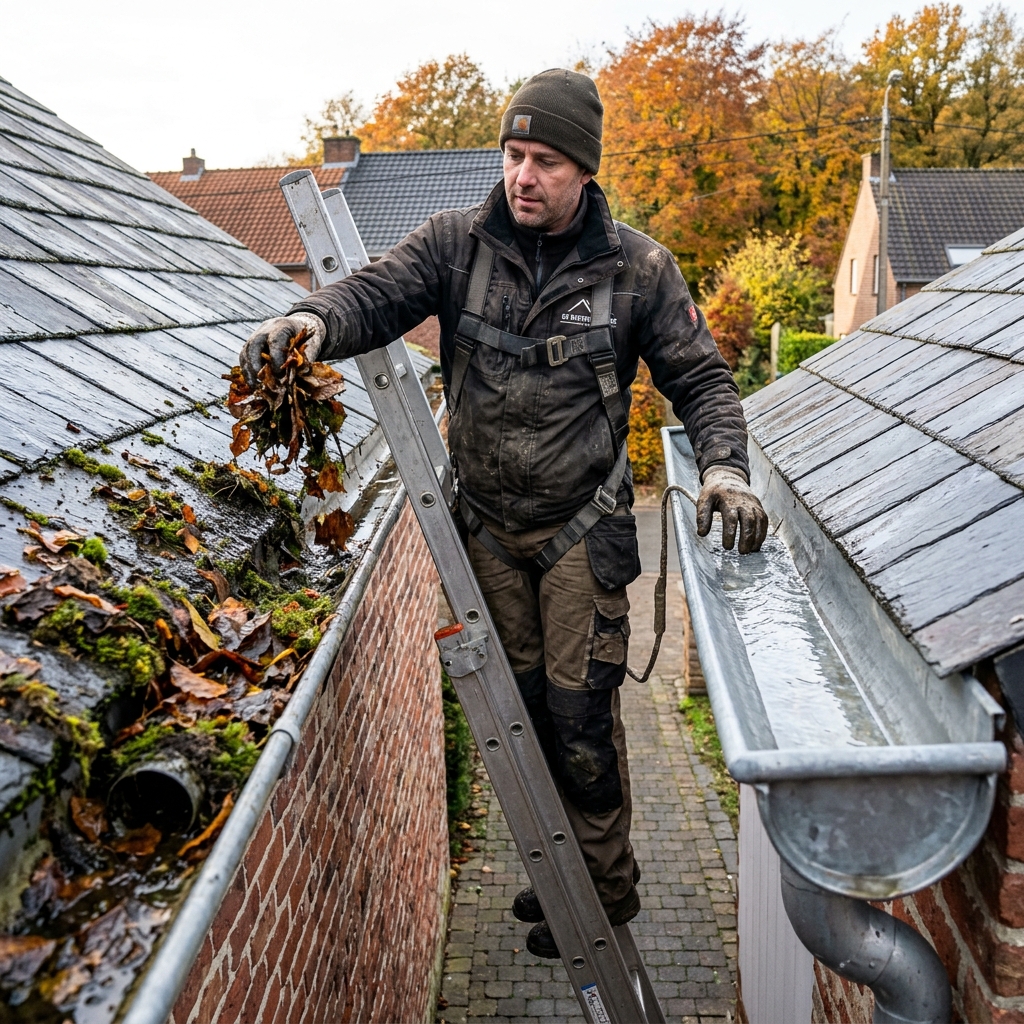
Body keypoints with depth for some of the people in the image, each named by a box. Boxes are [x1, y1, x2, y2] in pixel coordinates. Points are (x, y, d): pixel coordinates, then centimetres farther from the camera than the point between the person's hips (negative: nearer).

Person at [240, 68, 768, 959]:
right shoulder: (459, 243, -3)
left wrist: (723, 466, -18)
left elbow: (700, 377, -1)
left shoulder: (637, 267, -7)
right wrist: (315, 319, -37)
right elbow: (377, 294, -13)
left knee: (581, 712, 0)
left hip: (581, 527, -3)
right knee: (524, 703, 15)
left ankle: (605, 890, 24)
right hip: (489, 526, 3)